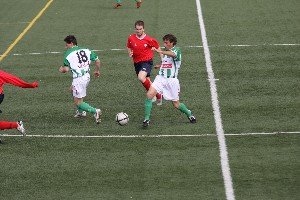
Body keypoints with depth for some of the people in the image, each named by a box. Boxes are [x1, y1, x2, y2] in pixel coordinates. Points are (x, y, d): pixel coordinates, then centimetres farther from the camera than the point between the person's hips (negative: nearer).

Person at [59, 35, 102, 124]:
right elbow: (97, 61, 5)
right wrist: (97, 71, 23)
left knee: (78, 102, 4)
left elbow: (66, 69, -12)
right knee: (72, 90, 33)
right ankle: (81, 111, 39)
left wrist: (62, 69, 12)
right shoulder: (86, 50, 7)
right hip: (87, 76, 7)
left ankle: (95, 111, -15)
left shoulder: (68, 53, -7)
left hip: (78, 79, -7)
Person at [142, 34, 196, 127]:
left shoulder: (177, 50, -8)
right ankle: (146, 119, -14)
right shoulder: (166, 52, 16)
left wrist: (160, 51, -49)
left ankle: (189, 114, 34)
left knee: (176, 105, 4)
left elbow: (173, 54, -35)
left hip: (171, 80, -5)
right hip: (160, 78, 5)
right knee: (149, 94, -19)